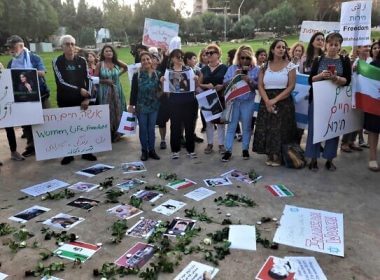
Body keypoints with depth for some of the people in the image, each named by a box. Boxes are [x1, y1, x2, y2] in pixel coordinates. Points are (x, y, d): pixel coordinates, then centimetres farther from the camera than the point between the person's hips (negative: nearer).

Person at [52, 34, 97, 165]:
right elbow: (61, 82, -11)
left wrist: (87, 98, -8)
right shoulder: (57, 61, -4)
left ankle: (86, 152, 16)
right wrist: (79, 90, -16)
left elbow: (88, 79, 1)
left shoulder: (81, 60, 3)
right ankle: (68, 154, 13)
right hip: (65, 100, -1)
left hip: (81, 99, 2)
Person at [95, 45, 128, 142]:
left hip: (116, 91, 3)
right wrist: (105, 81, -15)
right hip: (105, 91, -2)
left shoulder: (117, 62, 2)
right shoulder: (100, 64, -4)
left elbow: (126, 67, 20)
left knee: (117, 111, 5)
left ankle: (117, 133, 17)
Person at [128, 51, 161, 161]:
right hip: (141, 106, -1)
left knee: (151, 129, 9)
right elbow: (133, 91, -4)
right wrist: (131, 105, -5)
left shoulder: (158, 74, -1)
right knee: (143, 129, 6)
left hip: (154, 106, 1)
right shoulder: (137, 75, -5)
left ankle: (151, 150, 20)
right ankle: (144, 151, 17)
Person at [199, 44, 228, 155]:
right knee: (208, 121, 7)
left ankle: (221, 144, 14)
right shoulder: (204, 69, 9)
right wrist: (206, 85, -11)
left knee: (220, 121, 3)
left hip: (220, 98, -3)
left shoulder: (224, 68, -1)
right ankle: (210, 143, 18)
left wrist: (222, 86, -19)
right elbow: (199, 84, 9)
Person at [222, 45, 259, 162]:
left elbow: (259, 86, -3)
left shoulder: (256, 70, 0)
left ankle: (245, 149, 22)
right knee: (231, 126, 4)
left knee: (246, 127, 9)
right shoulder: (232, 68, 5)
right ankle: (228, 150, 10)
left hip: (248, 102, -1)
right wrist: (234, 76, -13)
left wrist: (250, 81, -20)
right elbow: (225, 83, 1)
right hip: (233, 101, 1)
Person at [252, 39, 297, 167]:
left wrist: (275, 100, -15)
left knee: (281, 130, -3)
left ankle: (278, 156, 10)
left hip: (283, 102, -2)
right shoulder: (265, 66, 8)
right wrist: (267, 101, -14)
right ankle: (270, 155, 15)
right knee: (266, 129, 1)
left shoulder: (290, 66, 1)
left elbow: (291, 86, -6)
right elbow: (260, 86, 2)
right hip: (267, 102, 2)